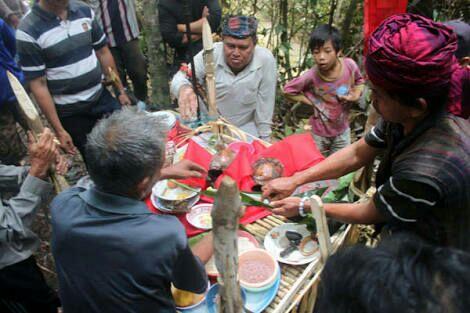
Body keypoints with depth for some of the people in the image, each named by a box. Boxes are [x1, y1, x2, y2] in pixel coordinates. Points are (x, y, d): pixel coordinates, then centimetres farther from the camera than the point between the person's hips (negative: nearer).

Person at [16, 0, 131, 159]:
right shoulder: (28, 31, -15)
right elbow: (38, 84, -13)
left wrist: (120, 91, 7)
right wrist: (59, 130, -14)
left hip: (102, 97, 4)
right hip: (69, 112, -4)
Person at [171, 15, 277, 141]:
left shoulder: (266, 60, -19)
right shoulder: (211, 54, -18)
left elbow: (265, 104, -11)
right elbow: (181, 77, -23)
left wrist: (264, 139, -6)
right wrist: (184, 88, -47)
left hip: (245, 130, 0)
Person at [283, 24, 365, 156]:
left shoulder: (349, 65, -20)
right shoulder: (311, 76, -26)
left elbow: (359, 81, 3)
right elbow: (288, 90, -11)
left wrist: (356, 95, -17)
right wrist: (312, 102, -16)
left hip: (343, 130, 2)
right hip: (320, 132, -2)